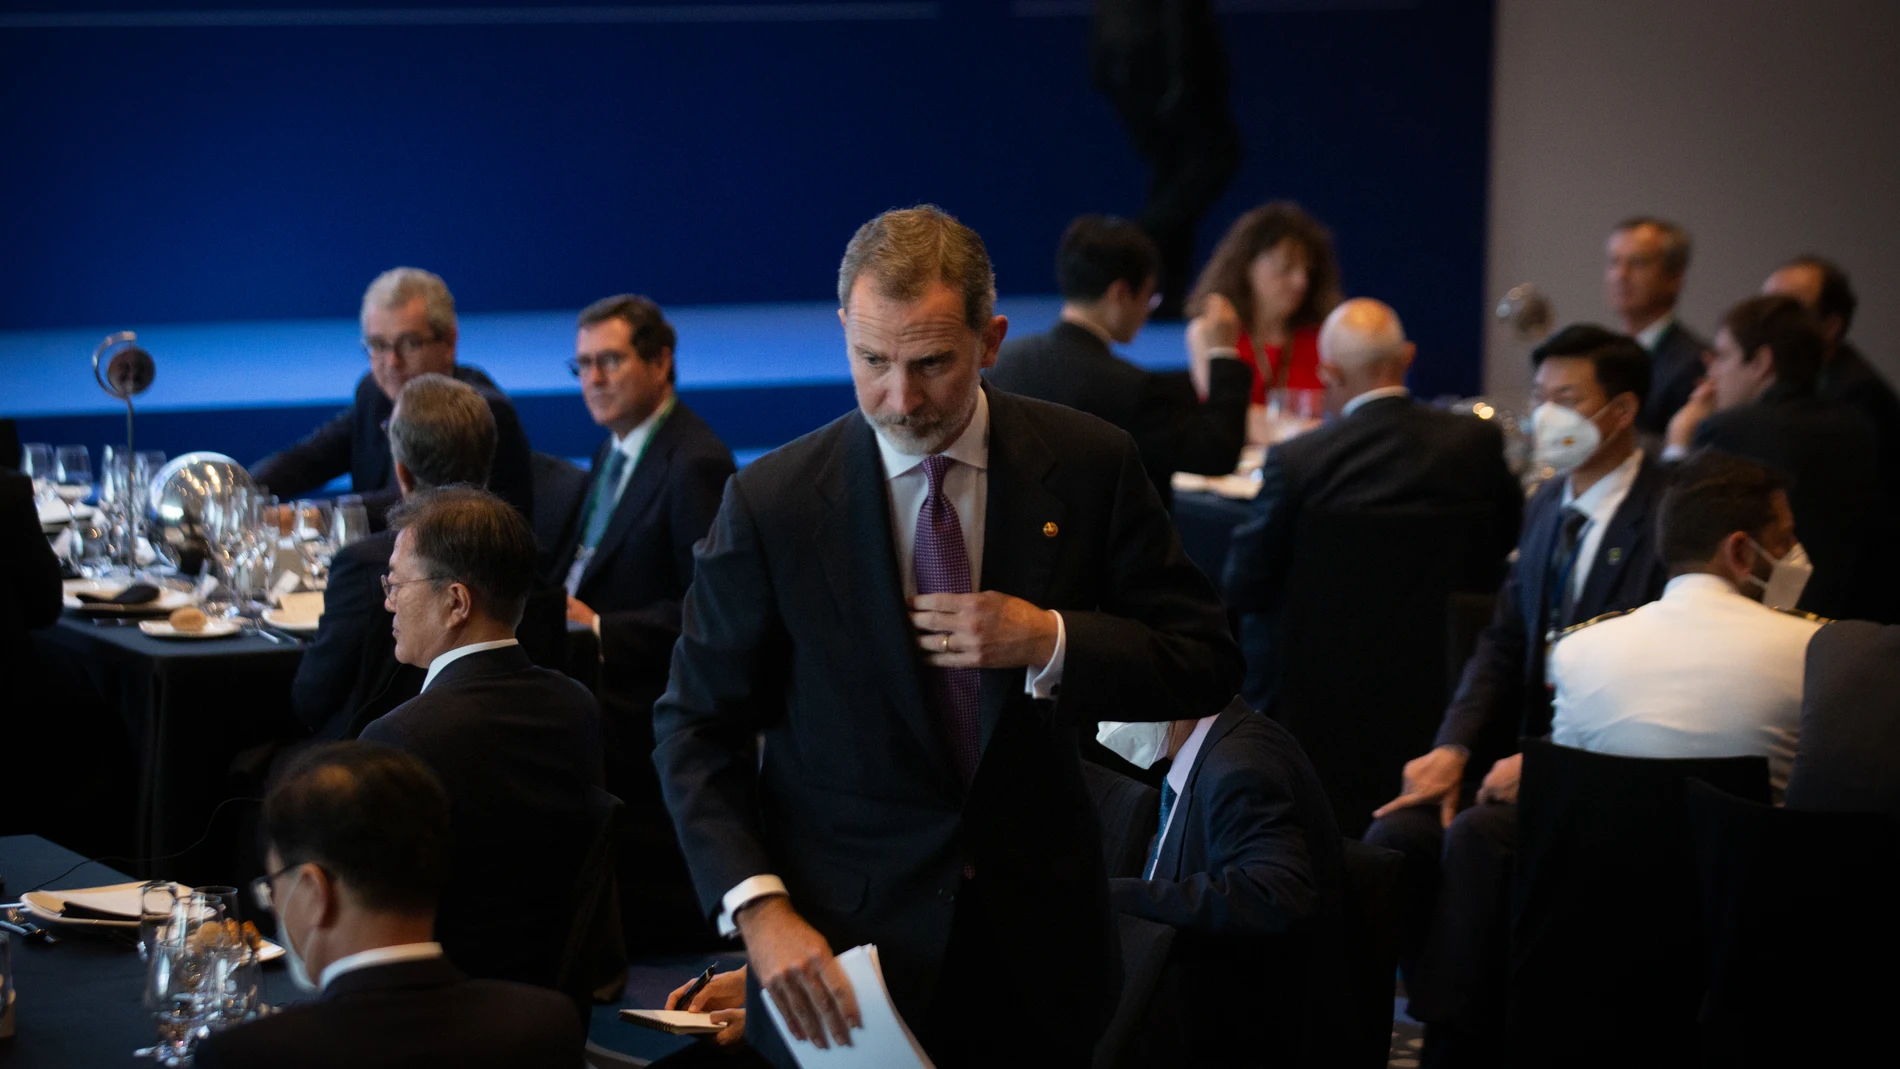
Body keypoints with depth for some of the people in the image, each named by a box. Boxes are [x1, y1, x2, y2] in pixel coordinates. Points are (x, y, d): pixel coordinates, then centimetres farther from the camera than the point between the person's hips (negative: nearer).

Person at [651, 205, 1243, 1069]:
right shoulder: (770, 504, -10)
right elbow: (696, 731, -5)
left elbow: (1206, 664, -1)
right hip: (843, 949, -1)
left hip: (1034, 938, 2)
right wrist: (759, 910, -19)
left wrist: (1049, 642, -18)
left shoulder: (1089, 467, -5)